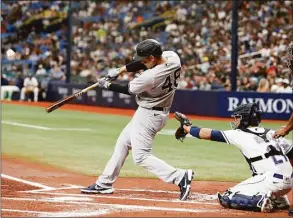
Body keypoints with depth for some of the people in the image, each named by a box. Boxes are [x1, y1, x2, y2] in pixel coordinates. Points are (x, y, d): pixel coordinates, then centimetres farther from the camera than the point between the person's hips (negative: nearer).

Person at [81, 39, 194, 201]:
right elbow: (141, 63, 5)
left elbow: (128, 90, -13)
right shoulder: (172, 57, -11)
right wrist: (119, 71, 1)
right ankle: (104, 184, 28)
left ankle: (179, 177, -14)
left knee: (141, 157, -5)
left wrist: (107, 85, 3)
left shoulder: (150, 76, -31)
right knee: (123, 143, 19)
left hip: (149, 115, -10)